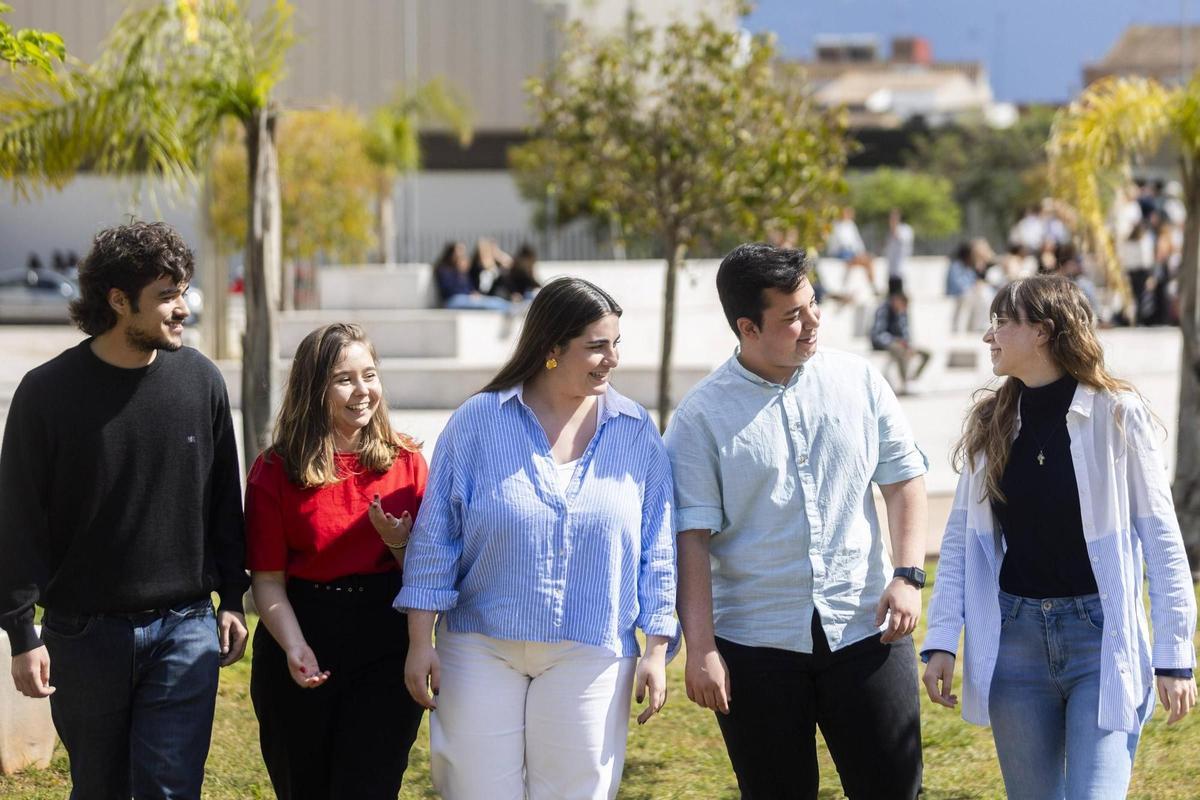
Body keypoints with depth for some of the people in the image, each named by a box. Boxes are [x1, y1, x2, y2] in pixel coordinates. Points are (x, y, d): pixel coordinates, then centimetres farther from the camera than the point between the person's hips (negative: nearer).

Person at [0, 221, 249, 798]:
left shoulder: (201, 381, 0)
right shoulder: (47, 392, -8)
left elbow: (224, 501, 10)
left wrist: (232, 599, 10)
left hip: (185, 628, 1)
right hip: (83, 634, -1)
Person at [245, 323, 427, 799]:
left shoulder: (406, 462, 1)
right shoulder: (275, 471, -3)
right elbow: (268, 580, -4)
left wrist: (401, 544, -16)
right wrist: (295, 647, -19)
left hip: (387, 649, 0)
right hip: (306, 639, 0)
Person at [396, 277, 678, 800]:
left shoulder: (635, 434, 3)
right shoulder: (477, 423, -3)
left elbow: (657, 552, 6)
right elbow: (434, 538, 0)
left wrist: (657, 650, 2)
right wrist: (420, 643, -3)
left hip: (590, 655, 1)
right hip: (481, 650, -1)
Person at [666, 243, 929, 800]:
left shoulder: (858, 381, 4)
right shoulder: (702, 415, -4)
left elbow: (903, 478, 11)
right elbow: (692, 538, -7)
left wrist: (908, 575, -2)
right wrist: (700, 648, -12)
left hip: (864, 629, 2)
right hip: (756, 644, -2)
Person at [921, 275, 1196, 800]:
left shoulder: (1117, 415, -7)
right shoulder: (989, 425, 6)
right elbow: (959, 540, 7)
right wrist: (941, 640, -2)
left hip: (1102, 638, -4)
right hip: (1015, 637, 4)